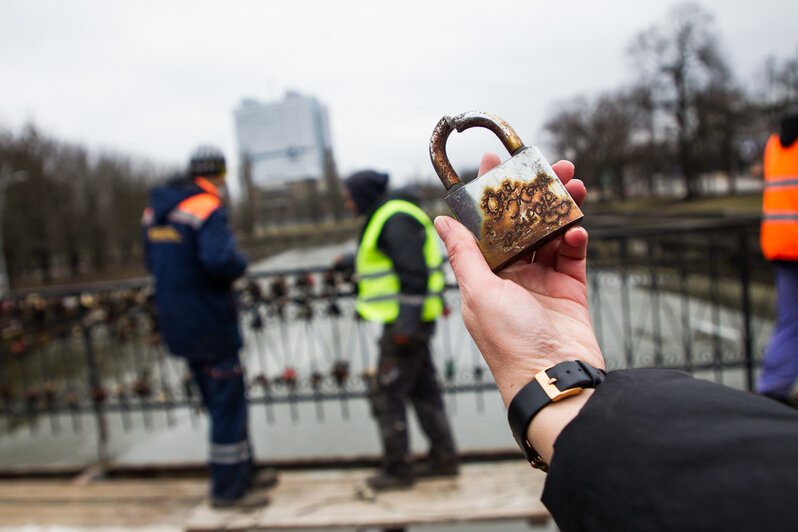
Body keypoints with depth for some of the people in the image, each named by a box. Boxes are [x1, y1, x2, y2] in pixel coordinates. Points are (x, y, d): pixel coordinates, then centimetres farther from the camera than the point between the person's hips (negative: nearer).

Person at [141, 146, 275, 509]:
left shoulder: (155, 209, 10)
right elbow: (220, 259, -31)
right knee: (228, 404, 4)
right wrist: (239, 265, -11)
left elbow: (155, 261, 18)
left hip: (177, 323, 9)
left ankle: (243, 473, 33)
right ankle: (228, 489, 15)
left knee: (220, 401, 20)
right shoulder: (207, 208, -17)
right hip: (208, 321, -9)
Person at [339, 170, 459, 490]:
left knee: (387, 395, -1)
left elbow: (414, 272, -23)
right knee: (424, 390, 15)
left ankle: (397, 470, 10)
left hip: (405, 323, -10)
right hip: (409, 322, 10)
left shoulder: (395, 218, -15)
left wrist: (406, 324, -25)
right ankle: (443, 458, 25)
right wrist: (350, 261, 46)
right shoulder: (384, 217, 18)